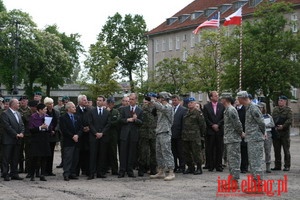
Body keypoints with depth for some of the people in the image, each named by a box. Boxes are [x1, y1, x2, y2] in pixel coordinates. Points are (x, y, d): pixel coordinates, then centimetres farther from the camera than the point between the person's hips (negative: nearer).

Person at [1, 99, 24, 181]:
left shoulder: (18, 113, 17)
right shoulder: (5, 114, -8)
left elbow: (22, 125, 15)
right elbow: (7, 126, -16)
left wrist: (22, 133, -4)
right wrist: (16, 134, -16)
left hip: (17, 140, 7)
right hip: (8, 140, -7)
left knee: (15, 158, 10)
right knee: (6, 159, -1)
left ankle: (14, 174, 16)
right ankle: (5, 175, 2)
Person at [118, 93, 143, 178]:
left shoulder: (140, 111, 7)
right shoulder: (124, 109, 10)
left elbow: (141, 123, 1)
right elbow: (121, 120, 3)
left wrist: (136, 119, -18)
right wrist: (128, 120, -13)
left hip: (134, 135, 0)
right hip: (125, 134, 0)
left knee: (132, 154, 3)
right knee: (123, 153, -1)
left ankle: (130, 171, 11)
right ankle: (122, 171, 3)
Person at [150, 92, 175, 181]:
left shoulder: (168, 107, -10)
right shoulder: (163, 107, 20)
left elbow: (161, 107, -30)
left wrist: (153, 101, -20)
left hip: (165, 133, -10)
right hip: (159, 133, 10)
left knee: (166, 152, -11)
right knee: (159, 153, 12)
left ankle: (171, 173, -11)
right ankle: (161, 172, 19)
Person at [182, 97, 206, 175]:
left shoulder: (198, 113, -6)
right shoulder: (186, 113, 15)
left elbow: (202, 125, -6)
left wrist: (201, 135, -2)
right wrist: (184, 134, 15)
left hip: (195, 137, -7)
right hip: (186, 137, 7)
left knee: (196, 153, -5)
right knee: (186, 152, 10)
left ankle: (199, 169, 4)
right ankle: (190, 168, 21)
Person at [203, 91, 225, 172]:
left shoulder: (222, 106, 6)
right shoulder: (206, 106, 3)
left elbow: (224, 118, 2)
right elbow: (206, 119, -1)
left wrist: (218, 125, -9)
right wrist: (212, 125, -9)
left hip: (219, 130, 1)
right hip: (210, 131, -1)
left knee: (219, 149, 2)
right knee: (210, 149, 1)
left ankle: (219, 166, 8)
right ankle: (210, 166, 8)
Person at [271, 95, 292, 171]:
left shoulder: (288, 110, -2)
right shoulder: (275, 109, 14)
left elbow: (289, 120, -12)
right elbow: (272, 119, 14)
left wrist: (283, 126, -22)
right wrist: (274, 127, -1)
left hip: (285, 132, -5)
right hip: (276, 132, 5)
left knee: (286, 150, 0)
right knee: (277, 150, 9)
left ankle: (287, 166, 6)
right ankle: (277, 166, 16)